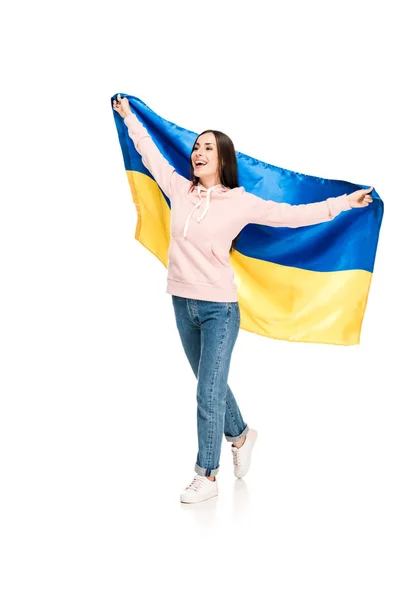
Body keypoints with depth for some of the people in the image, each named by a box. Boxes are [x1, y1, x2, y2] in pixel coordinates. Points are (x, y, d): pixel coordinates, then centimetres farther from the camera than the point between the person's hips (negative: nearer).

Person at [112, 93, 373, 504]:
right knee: (211, 386, 19)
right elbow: (150, 154, 19)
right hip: (183, 304, 5)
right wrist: (128, 117, 29)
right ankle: (240, 436, 44)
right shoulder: (179, 190, 5)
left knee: (209, 392, -3)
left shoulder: (240, 202, -7)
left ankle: (206, 477, 8)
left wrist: (345, 202, -8)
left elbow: (291, 214, -6)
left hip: (219, 308, -5)